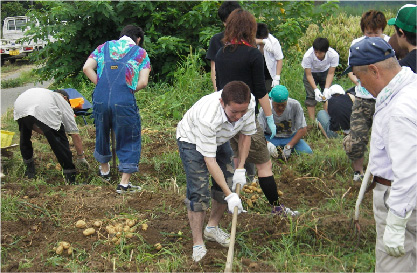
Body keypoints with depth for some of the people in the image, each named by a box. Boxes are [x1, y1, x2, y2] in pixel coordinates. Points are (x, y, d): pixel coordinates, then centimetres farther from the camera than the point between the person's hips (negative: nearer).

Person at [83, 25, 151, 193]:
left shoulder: (104, 47, 17)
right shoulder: (140, 53, 9)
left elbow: (87, 68, 4)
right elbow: (143, 82, -2)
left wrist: (101, 84, 11)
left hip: (100, 100, 4)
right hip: (124, 102, -3)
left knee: (102, 133, 26)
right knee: (129, 141, 10)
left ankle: (104, 169, 46)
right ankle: (124, 183, 8)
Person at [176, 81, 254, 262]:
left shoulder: (249, 104, -27)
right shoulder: (207, 118, -44)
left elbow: (246, 134, -6)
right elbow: (210, 160, -36)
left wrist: (240, 169, -9)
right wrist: (229, 195, -35)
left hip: (219, 140, 6)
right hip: (192, 140, -6)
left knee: (229, 184, 3)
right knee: (199, 192, -14)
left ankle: (212, 227, 26)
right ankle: (197, 244, -2)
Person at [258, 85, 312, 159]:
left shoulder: (295, 105, -18)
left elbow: (303, 129, -14)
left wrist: (289, 145, -25)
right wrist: (267, 144, -43)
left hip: (291, 136, 1)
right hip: (271, 137, -1)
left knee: (307, 152, -24)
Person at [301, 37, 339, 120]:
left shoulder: (334, 55, -35)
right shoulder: (308, 56, -38)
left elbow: (331, 73, -22)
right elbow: (309, 75, -26)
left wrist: (326, 89, -33)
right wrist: (316, 89, -37)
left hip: (325, 71, 1)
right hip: (311, 72, -1)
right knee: (311, 96, -6)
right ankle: (312, 122, -1)